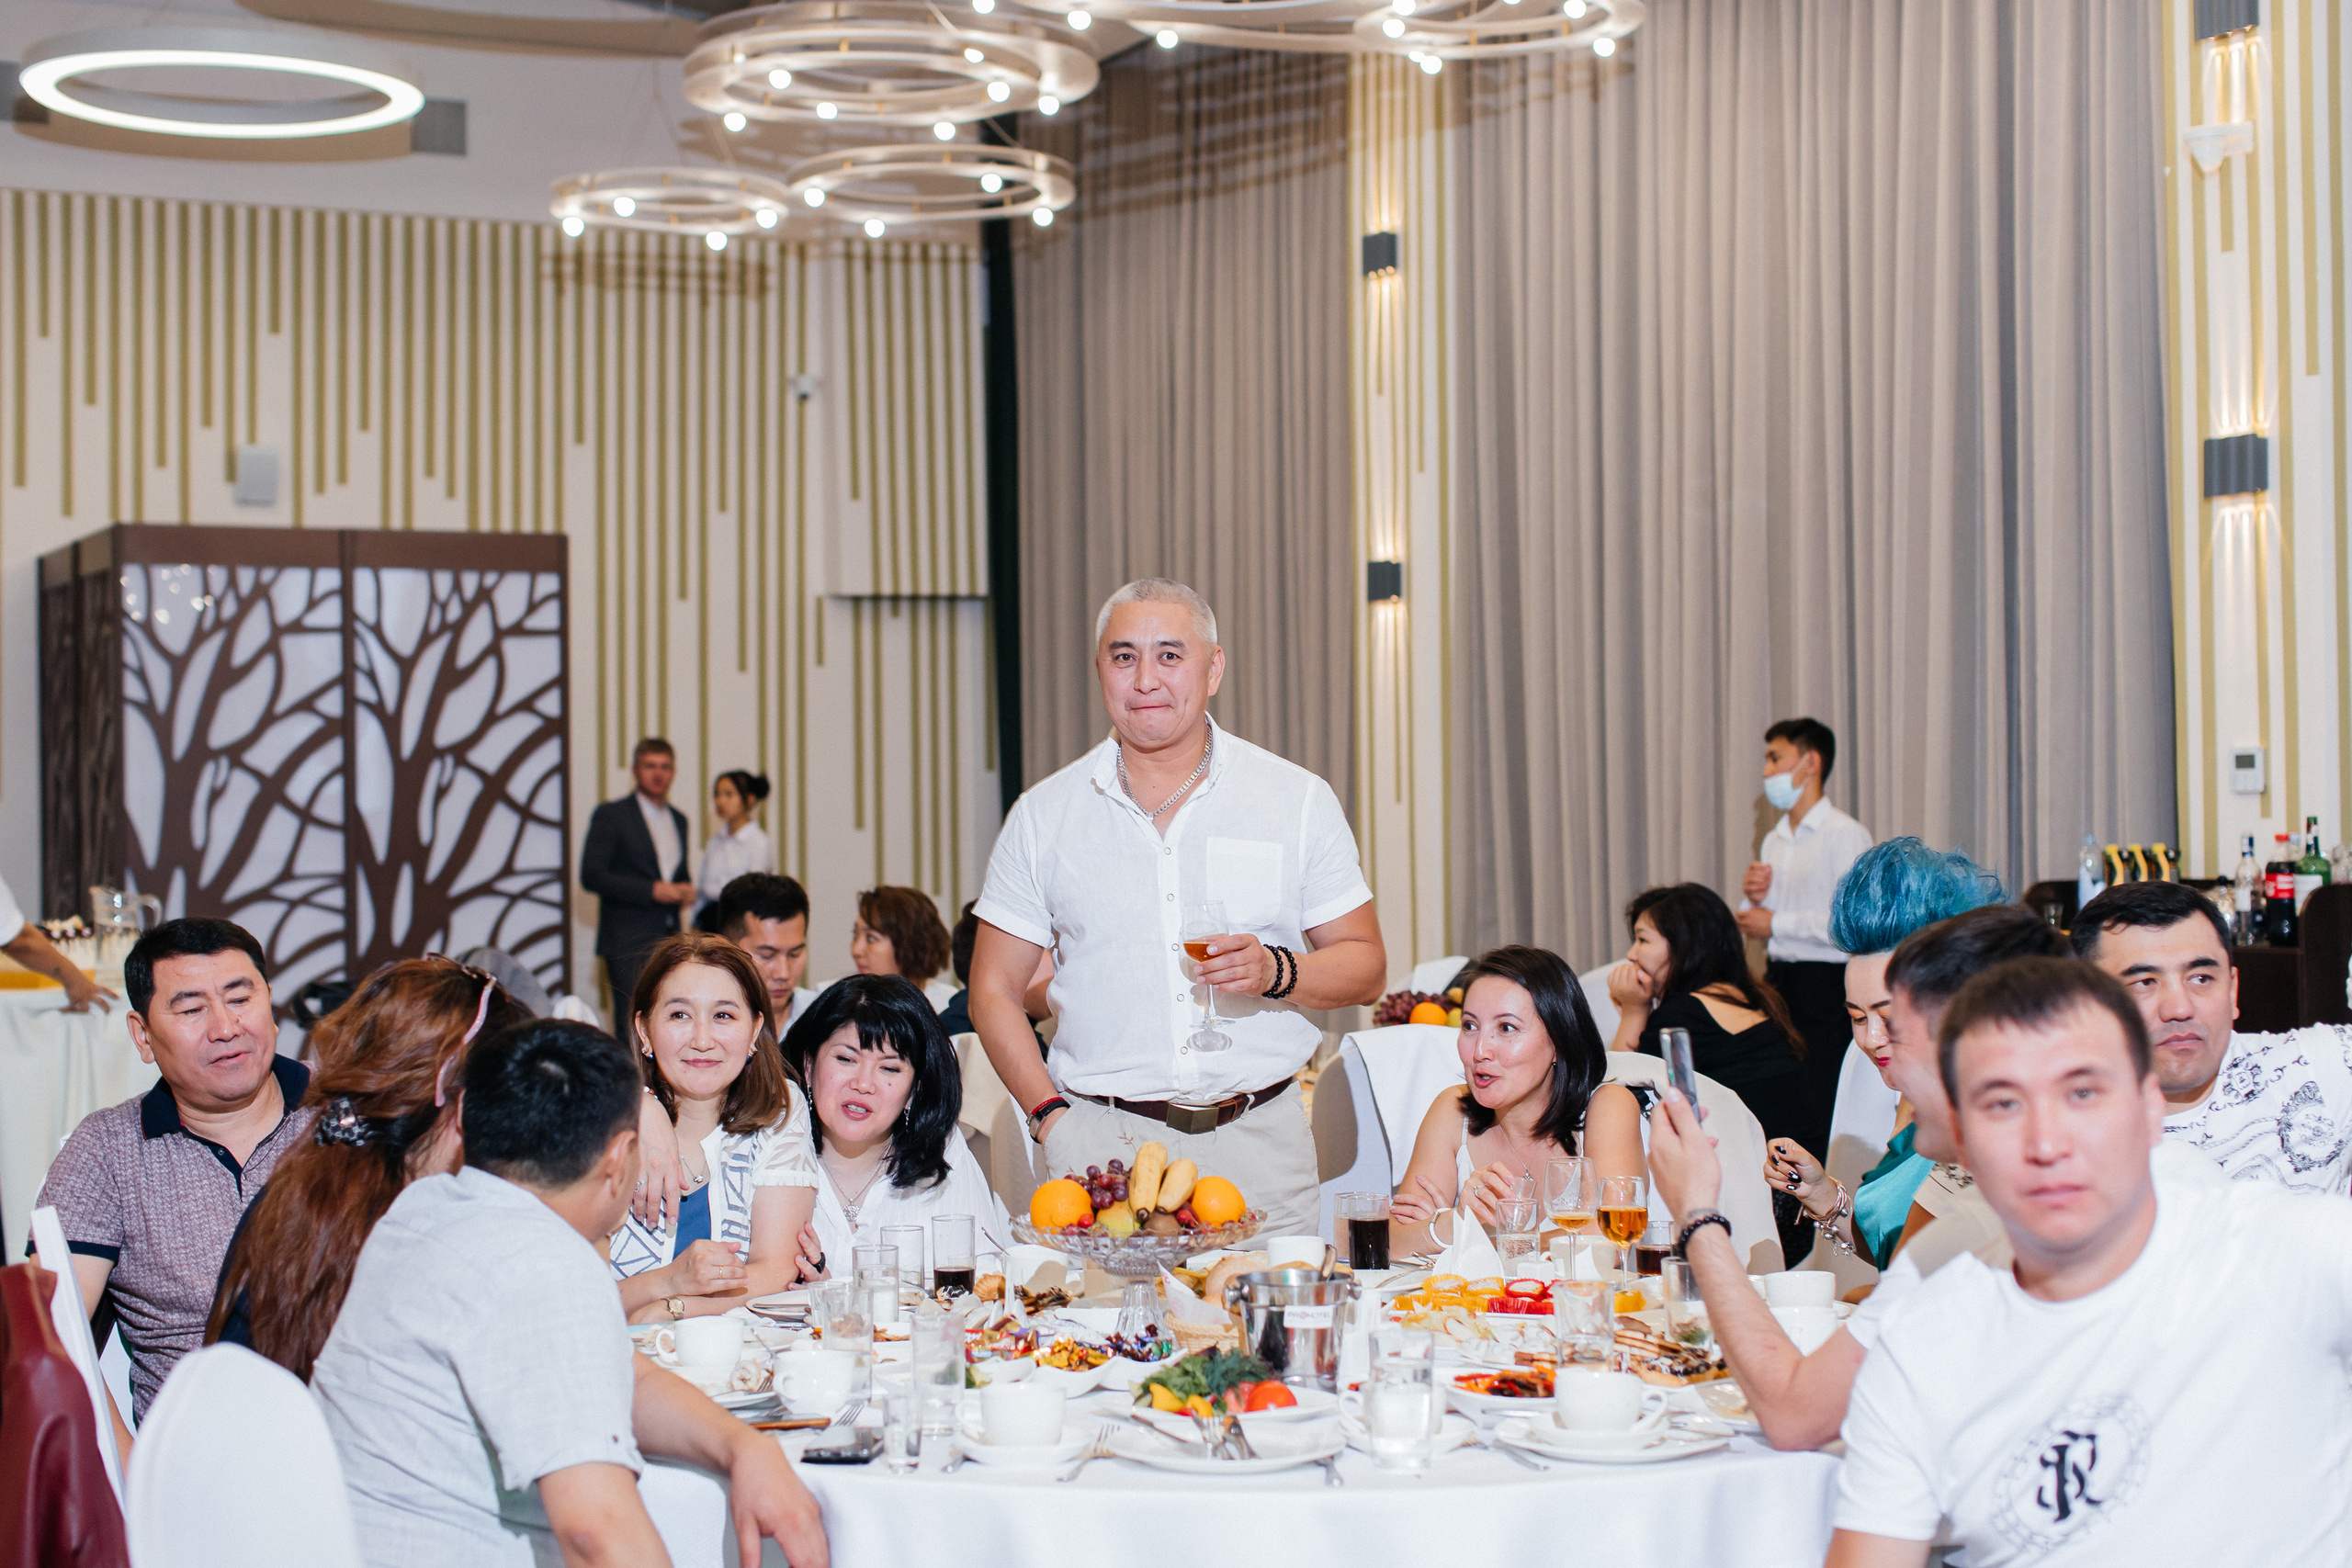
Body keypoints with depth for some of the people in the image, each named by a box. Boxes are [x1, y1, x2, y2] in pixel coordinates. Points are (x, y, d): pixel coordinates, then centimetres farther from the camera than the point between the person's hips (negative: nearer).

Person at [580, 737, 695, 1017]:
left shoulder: (678, 819, 18)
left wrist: (684, 890, 4)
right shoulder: (610, 815, -2)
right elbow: (591, 876, -10)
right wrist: (651, 890, -16)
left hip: (670, 939, 6)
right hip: (628, 943, -6)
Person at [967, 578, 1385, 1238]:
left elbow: (1364, 968, 7)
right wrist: (1051, 1114, -5)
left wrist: (1278, 973, -13)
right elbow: (994, 990, 9)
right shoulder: (1043, 815, 6)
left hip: (1259, 1143, 0)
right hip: (1100, 1146, 0)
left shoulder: (1299, 800, 5)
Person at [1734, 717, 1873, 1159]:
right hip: (1777, 981, 8)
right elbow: (1755, 925, 25)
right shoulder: (1774, 841, 17)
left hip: (1824, 986, -8)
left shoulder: (1846, 835, -8)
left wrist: (1776, 923, -12)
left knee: (1816, 1120, -10)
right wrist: (1753, 898, 2)